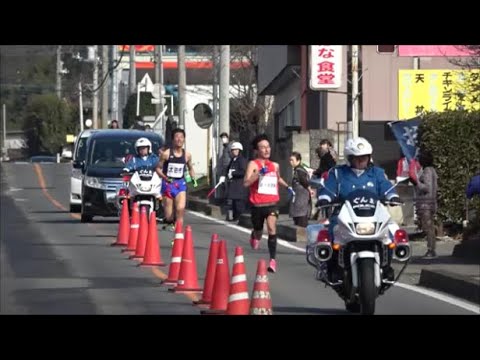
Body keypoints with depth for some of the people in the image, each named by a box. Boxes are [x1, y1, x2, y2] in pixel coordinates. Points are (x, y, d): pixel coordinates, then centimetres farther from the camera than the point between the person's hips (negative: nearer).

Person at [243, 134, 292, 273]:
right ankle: (254, 236, 56)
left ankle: (273, 260, -23)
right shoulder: (253, 164, -6)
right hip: (258, 204, -2)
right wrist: (259, 173, -28)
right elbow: (246, 183, -20)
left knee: (272, 228, -21)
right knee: (258, 232, 16)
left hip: (272, 203, 2)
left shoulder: (275, 166, 10)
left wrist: (287, 186, 25)